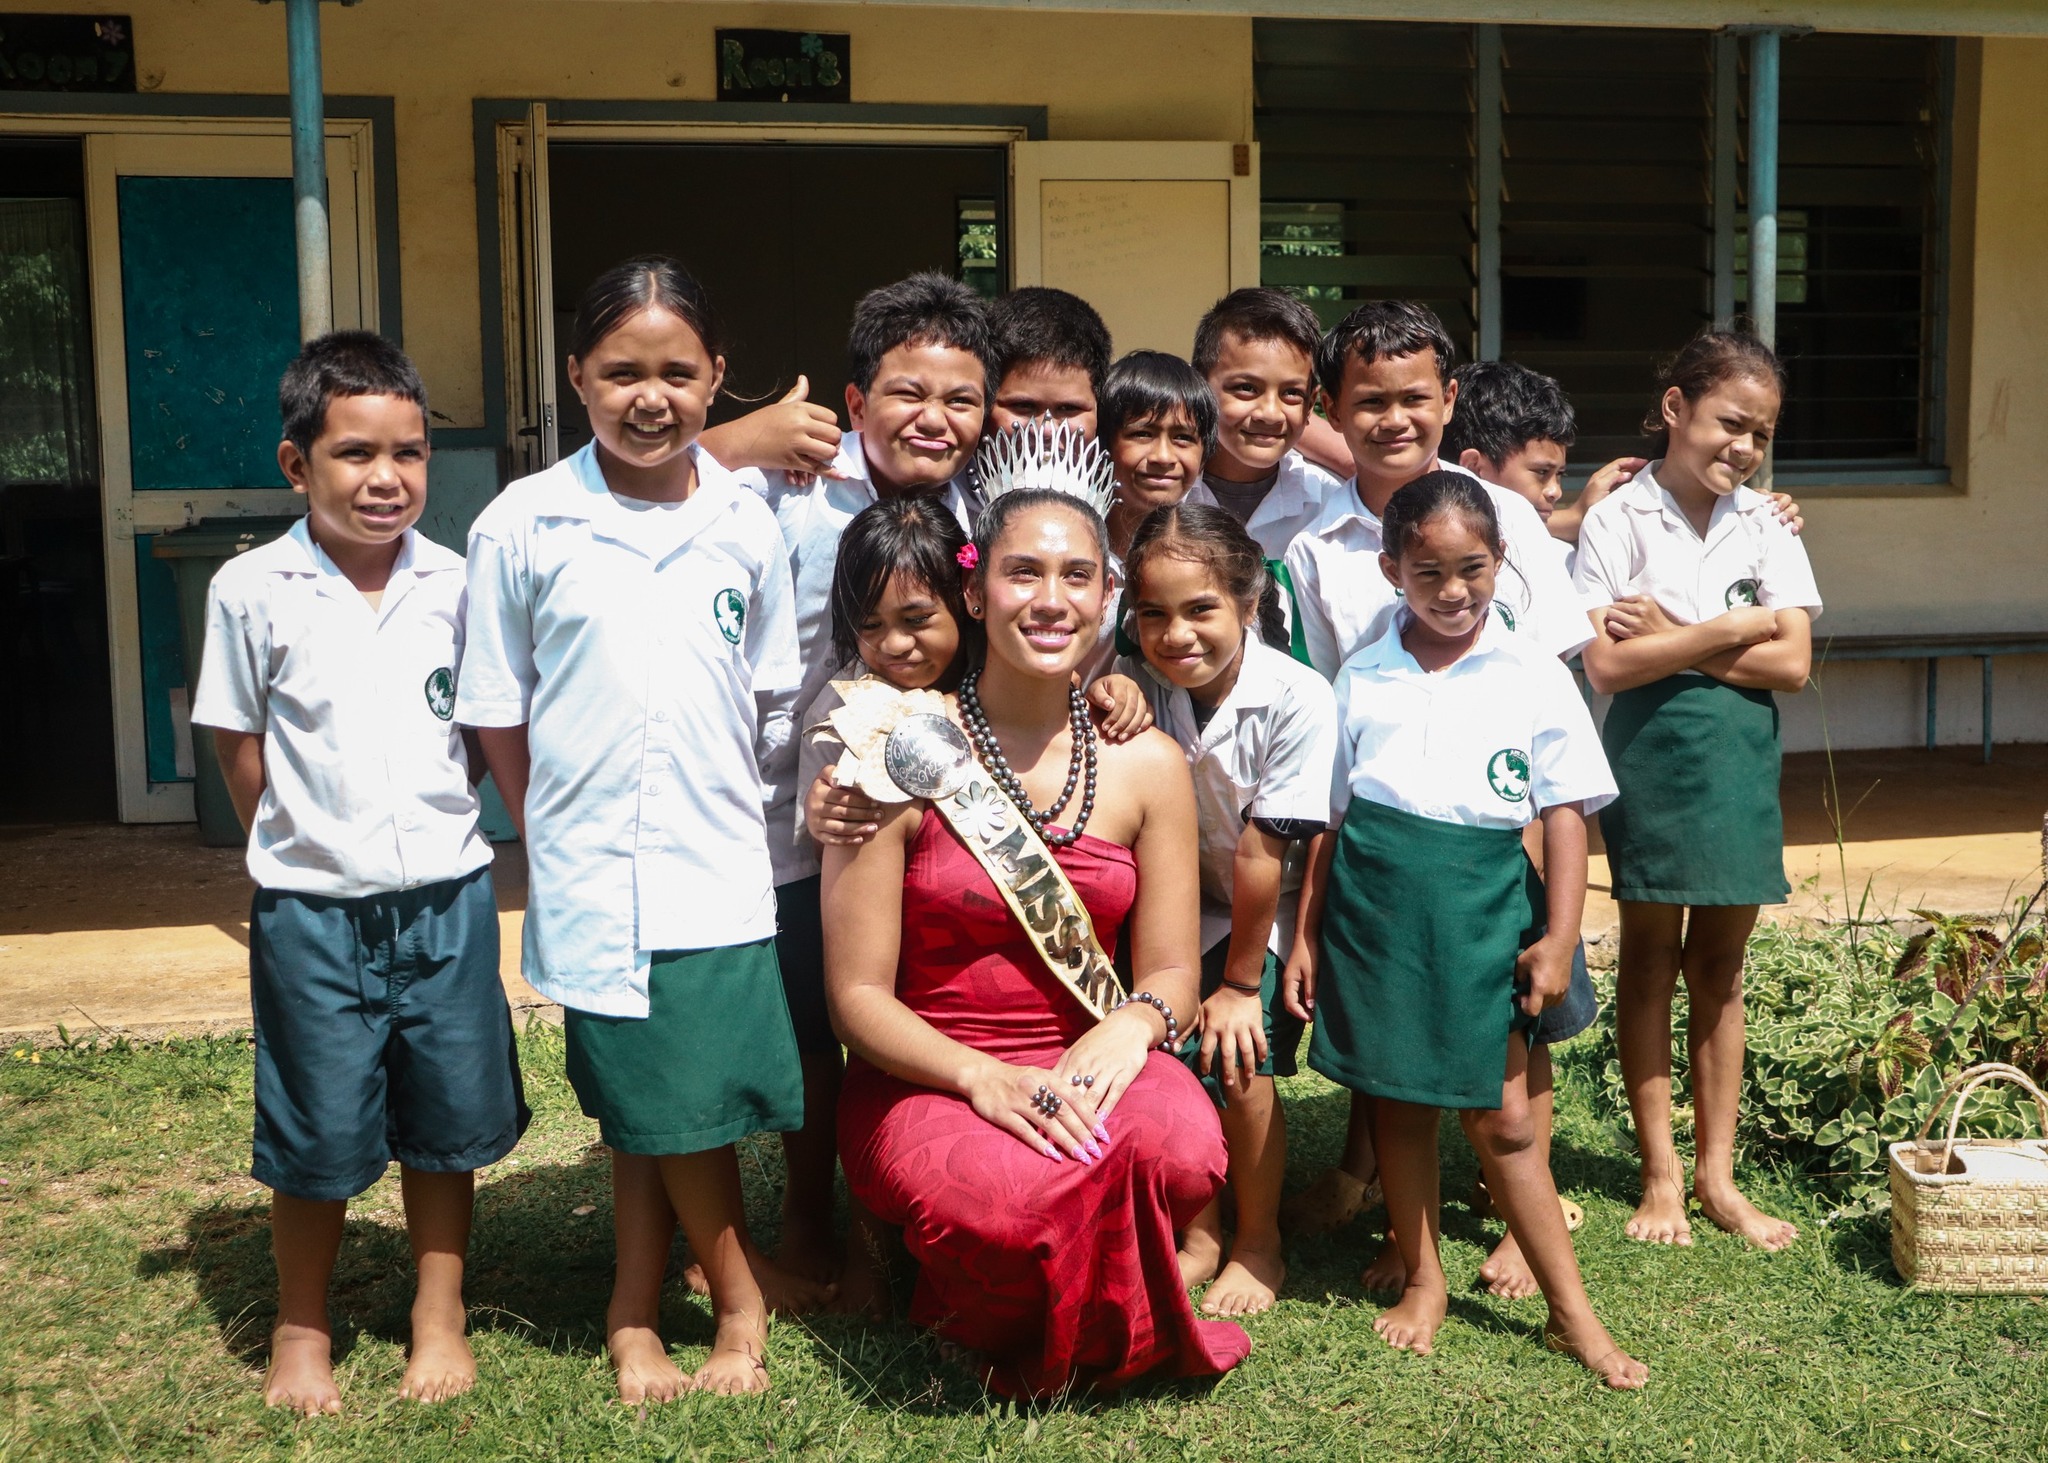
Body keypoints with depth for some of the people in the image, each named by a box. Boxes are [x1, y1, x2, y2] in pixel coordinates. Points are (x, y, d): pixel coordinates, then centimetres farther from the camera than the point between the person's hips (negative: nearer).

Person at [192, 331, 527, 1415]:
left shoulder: (454, 584, 0)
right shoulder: (252, 590, -6)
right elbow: (239, 745, 1)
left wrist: (434, 822, 4)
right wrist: (300, 846, 2)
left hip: (446, 896, 2)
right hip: (312, 909, -2)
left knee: (445, 1120, 12)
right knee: (318, 1135, 8)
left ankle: (440, 1317, 30)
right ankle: (301, 1332, 29)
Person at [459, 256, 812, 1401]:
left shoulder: (747, 526, 3)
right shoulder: (523, 525, -3)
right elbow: (499, 712, 3)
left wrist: (728, 814, 9)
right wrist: (560, 828, 4)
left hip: (723, 868, 2)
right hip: (593, 872, -2)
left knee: (660, 1110, 8)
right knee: (669, 1104, 4)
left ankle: (637, 1317, 28)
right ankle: (745, 1297, 25)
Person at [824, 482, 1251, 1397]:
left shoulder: (1147, 765, 3)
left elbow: (1172, 971, 7)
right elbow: (857, 995, -7)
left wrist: (1133, 1023, -18)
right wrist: (981, 1077, -24)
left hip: (1083, 1065, 3)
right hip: (923, 1077, -3)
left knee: (1184, 1147, -32)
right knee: (1011, 1199, -36)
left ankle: (1093, 1336, 2)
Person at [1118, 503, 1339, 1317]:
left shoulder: (1297, 700, -28)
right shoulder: (1141, 687, -17)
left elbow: (1262, 855, -22)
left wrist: (1242, 983, -16)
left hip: (1271, 916, -3)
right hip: (1184, 907, 3)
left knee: (1240, 1060, -14)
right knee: (1167, 1047, -9)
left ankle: (1259, 1246, 8)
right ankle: (1198, 1235, 13)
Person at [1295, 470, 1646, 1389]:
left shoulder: (1535, 678, 0)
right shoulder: (1362, 677, 5)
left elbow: (1564, 813, 1)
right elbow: (1328, 816, 9)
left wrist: (1560, 935, -4)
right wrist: (1307, 935, 9)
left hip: (1482, 906, -2)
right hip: (1375, 901, 2)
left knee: (1500, 1116, 2)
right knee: (1396, 1099, 10)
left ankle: (1571, 1311, 14)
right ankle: (1422, 1281, 27)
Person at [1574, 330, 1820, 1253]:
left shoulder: (1765, 526, 5)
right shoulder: (1618, 520, -6)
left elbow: (1792, 665, -4)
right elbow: (1606, 665, -15)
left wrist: (1670, 640, -12)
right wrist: (1736, 630, -11)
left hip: (1741, 757, 4)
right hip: (1652, 753, -3)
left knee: (1719, 966, 10)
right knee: (1650, 958, 7)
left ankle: (1717, 1173, 19)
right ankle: (1661, 1174, 17)